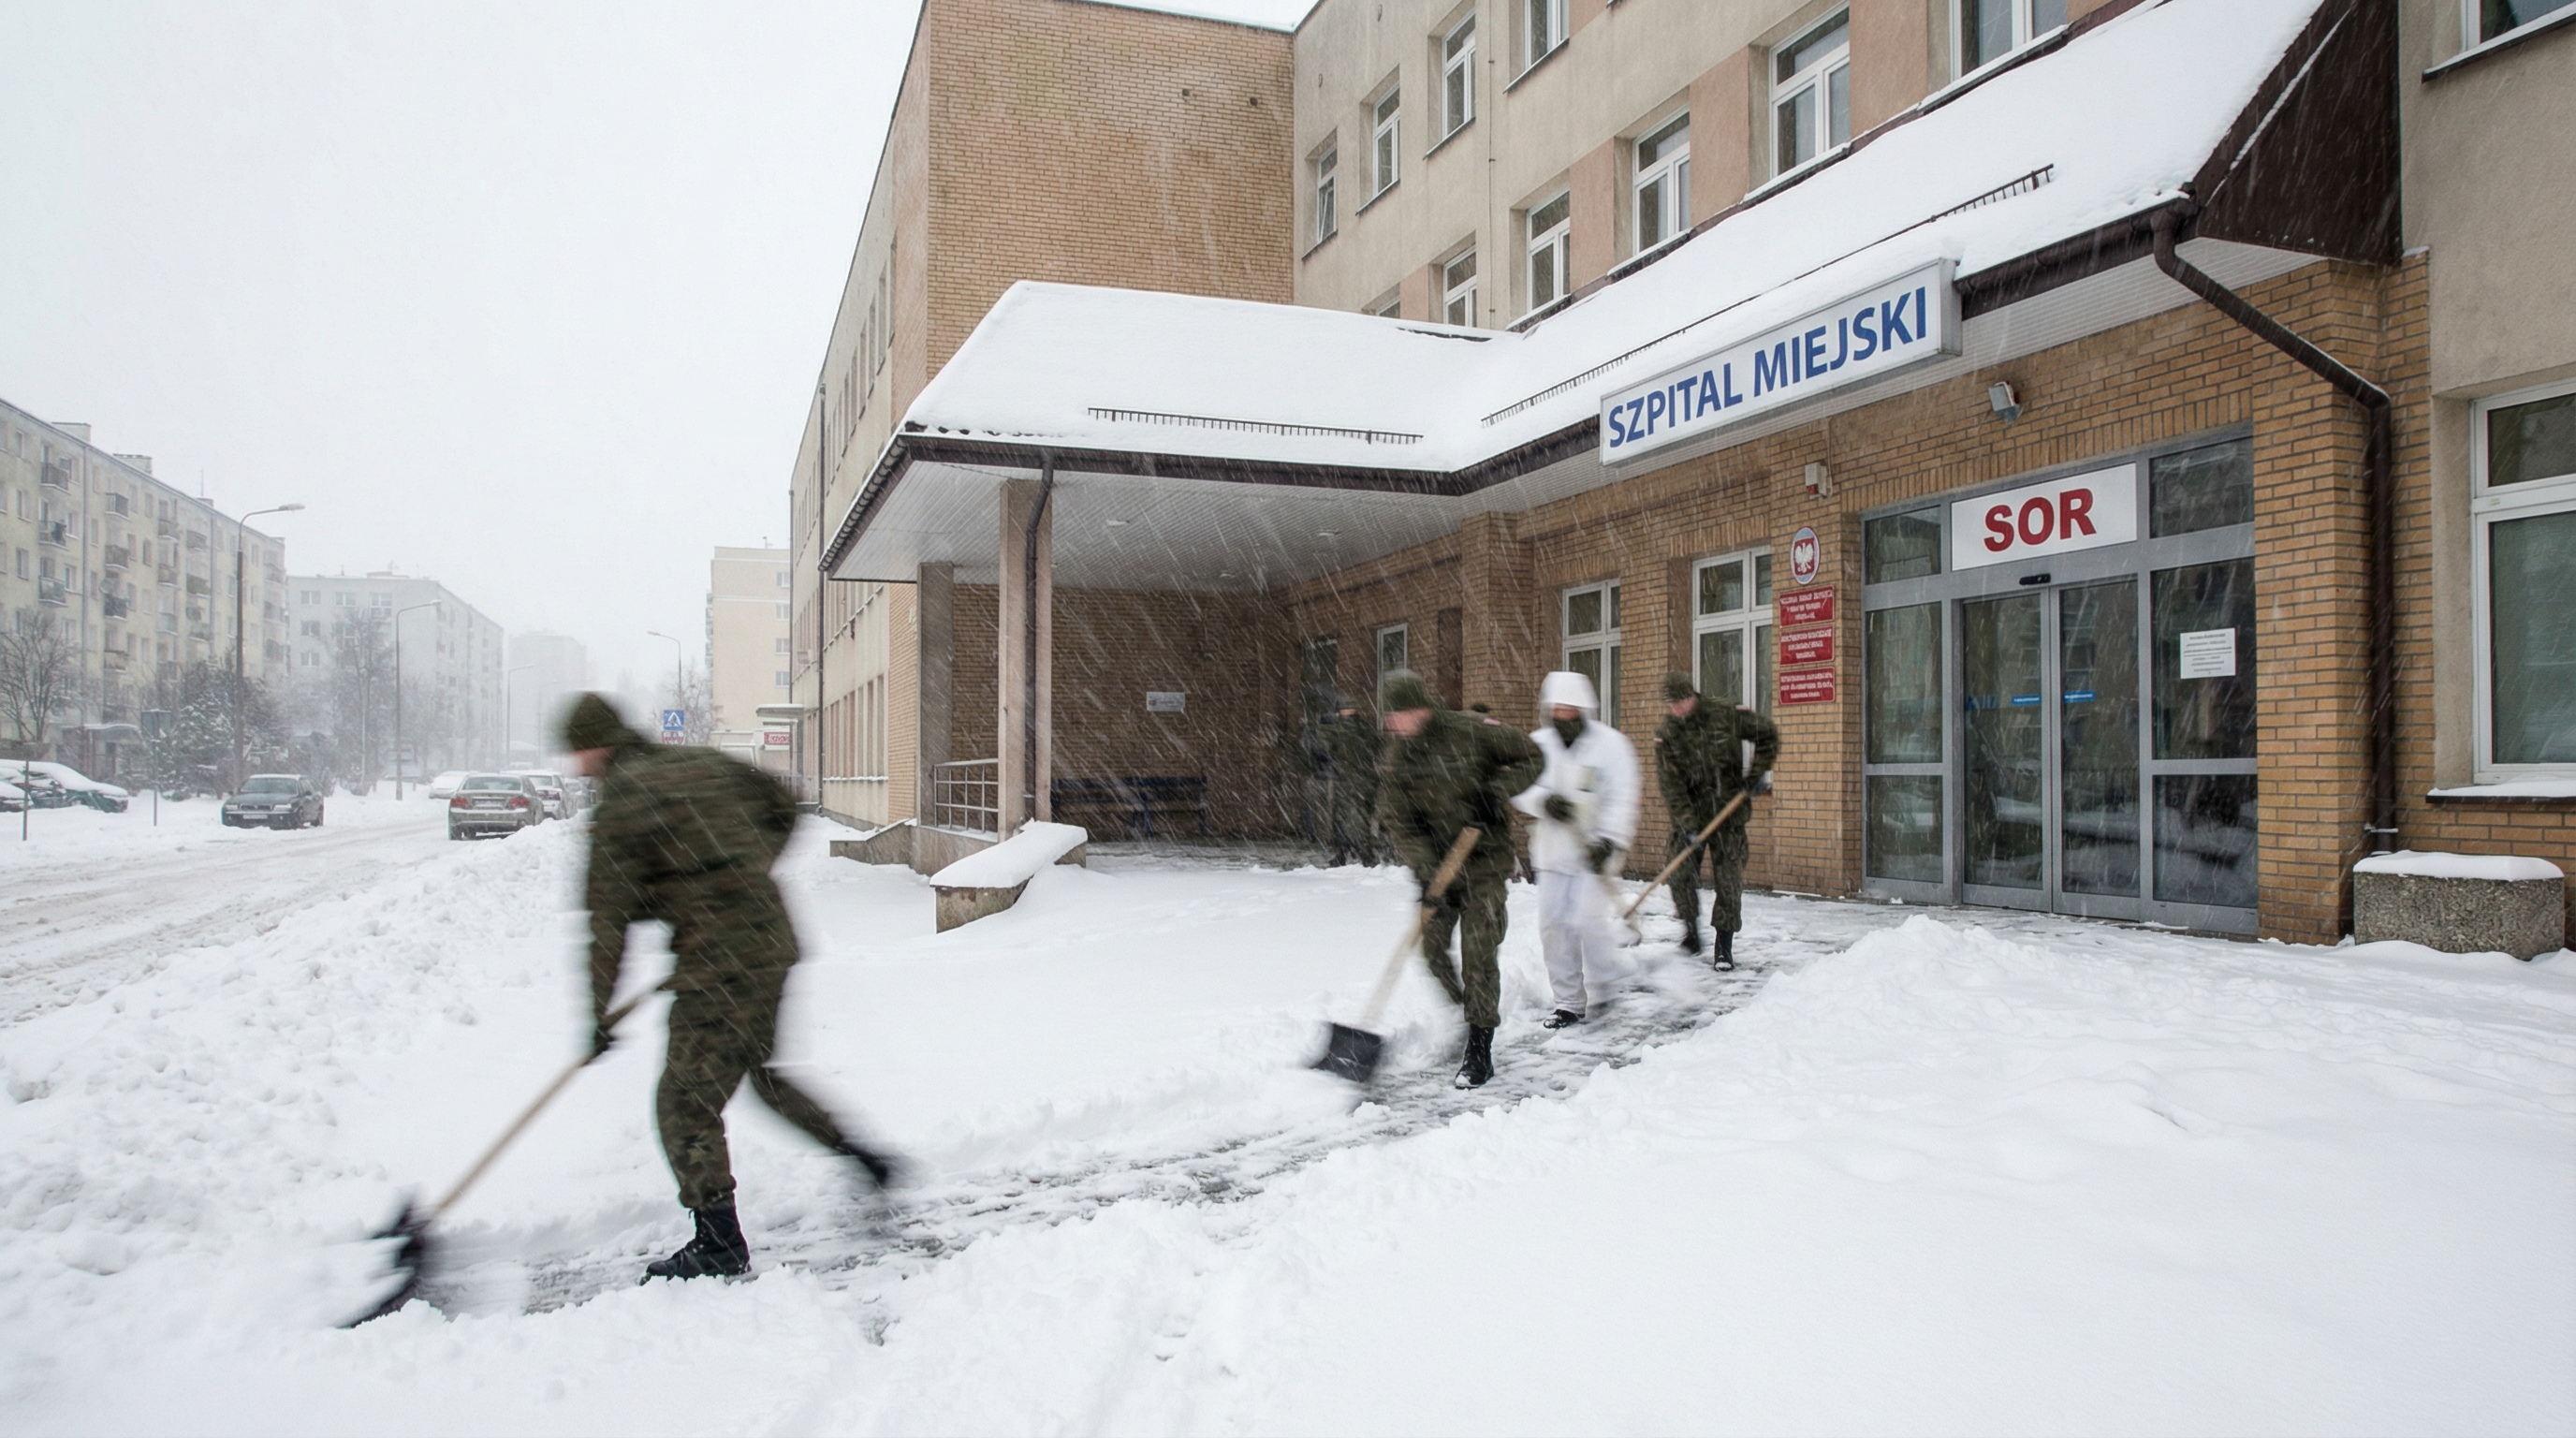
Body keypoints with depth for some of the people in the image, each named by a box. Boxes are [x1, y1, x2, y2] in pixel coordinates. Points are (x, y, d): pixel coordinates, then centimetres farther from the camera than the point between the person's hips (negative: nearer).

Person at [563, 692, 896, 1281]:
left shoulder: (617, 807, -9)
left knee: (686, 1101, 3)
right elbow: (781, 811, 22)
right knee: (760, 1068, 26)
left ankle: (721, 1244, 8)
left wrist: (599, 1018, 0)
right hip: (773, 939, 8)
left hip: (717, 964, -8)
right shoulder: (705, 763, 11)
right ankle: (858, 1152, 27)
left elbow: (610, 922, -8)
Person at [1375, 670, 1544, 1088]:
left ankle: (1480, 1049, -1)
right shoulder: (1398, 757, -5)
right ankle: (1462, 1009, 32)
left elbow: (1531, 758, -4)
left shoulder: (1471, 733, -14)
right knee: (1432, 947, 6)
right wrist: (1425, 871, -23)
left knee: (1478, 951, -9)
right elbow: (1397, 822, -11)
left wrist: (1497, 792, -18)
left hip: (1484, 860, -4)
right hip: (1435, 862, 4)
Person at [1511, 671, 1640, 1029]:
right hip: (1553, 850, 4)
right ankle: (1569, 1003, 16)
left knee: (1586, 919, -14)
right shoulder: (1539, 742, 5)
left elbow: (1621, 797, -11)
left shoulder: (1610, 744, -7)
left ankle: (1610, 984, 14)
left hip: (1593, 851, -4)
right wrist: (1544, 801, -20)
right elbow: (1521, 787, 1)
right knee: (1553, 922, 3)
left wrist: (1608, 840, -22)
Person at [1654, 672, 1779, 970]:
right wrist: (1688, 828, -21)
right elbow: (1671, 786, -12)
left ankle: (1724, 947, 8)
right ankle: (1691, 930, 11)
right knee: (1680, 870, -12)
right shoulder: (1666, 736, -5)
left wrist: (1755, 775, 0)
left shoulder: (1726, 716, -6)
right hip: (1690, 814, 1)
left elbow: (1768, 736, 7)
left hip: (1729, 811, -1)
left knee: (1728, 879, -2)